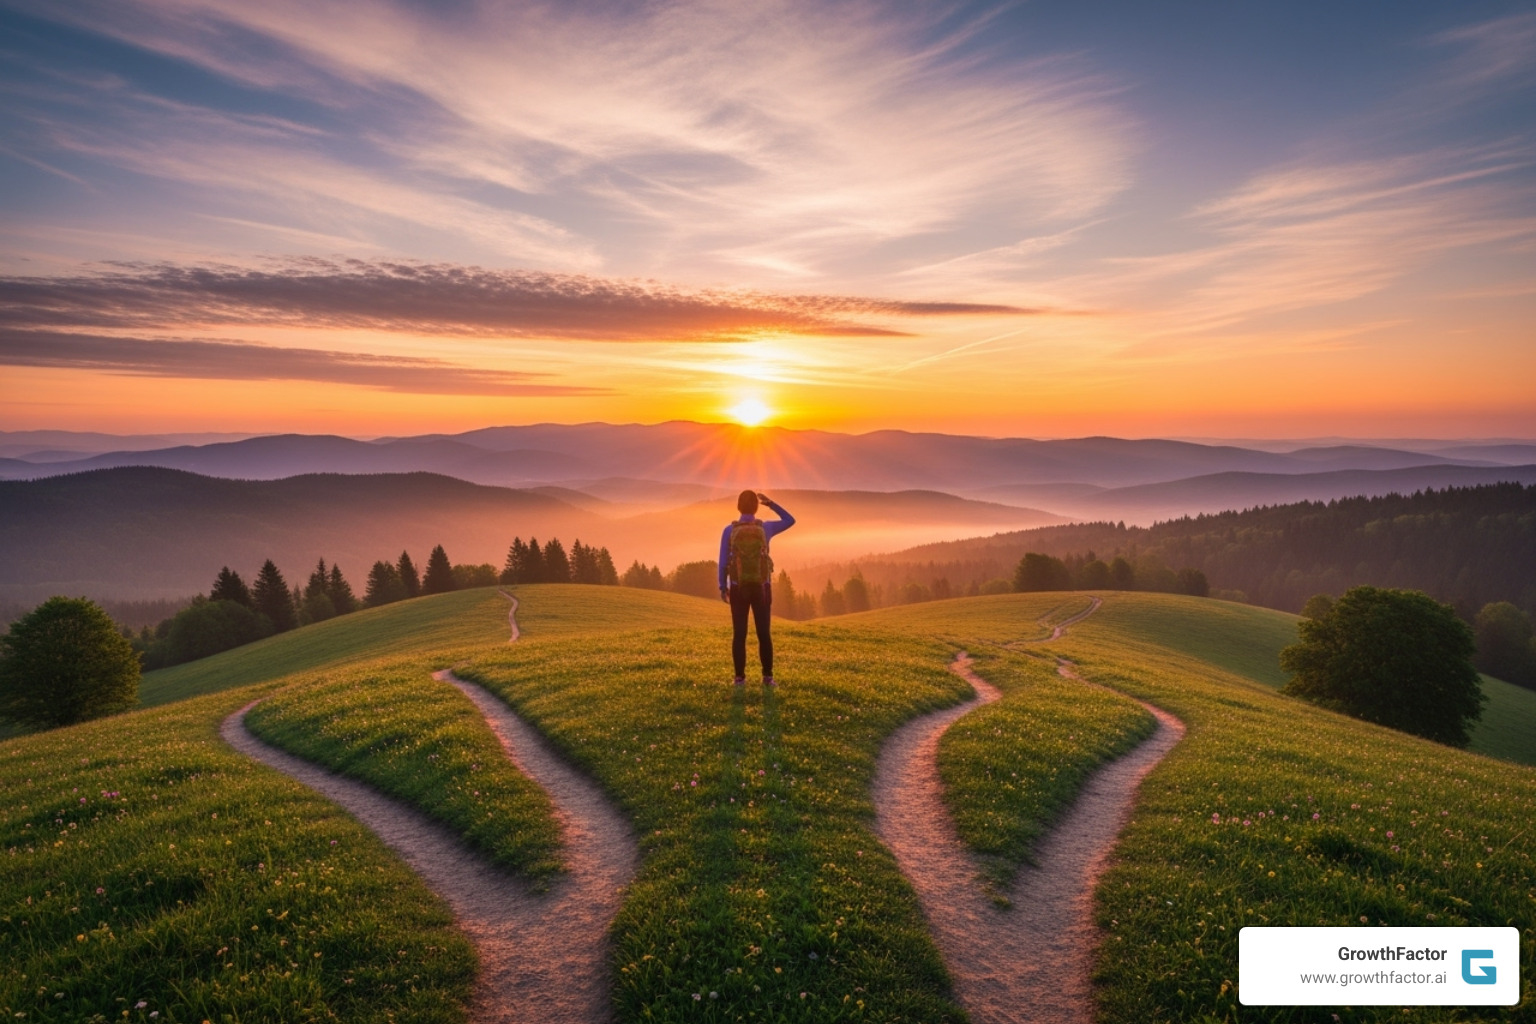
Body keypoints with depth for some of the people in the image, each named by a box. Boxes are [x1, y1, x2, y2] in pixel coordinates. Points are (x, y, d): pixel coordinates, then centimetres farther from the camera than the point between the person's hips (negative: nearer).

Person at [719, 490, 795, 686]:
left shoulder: (729, 530, -5)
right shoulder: (765, 528, -2)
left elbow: (723, 561, -4)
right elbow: (790, 521, 15)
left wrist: (722, 588, 5)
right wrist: (771, 503, 12)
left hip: (738, 589, 0)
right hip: (761, 588, 0)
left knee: (739, 634, 3)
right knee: (764, 633, 5)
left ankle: (740, 677, 2)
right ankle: (767, 677, 4)